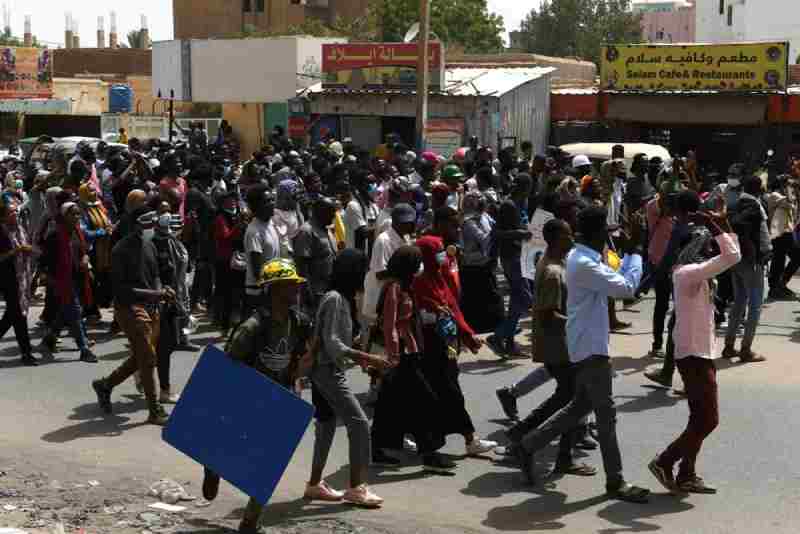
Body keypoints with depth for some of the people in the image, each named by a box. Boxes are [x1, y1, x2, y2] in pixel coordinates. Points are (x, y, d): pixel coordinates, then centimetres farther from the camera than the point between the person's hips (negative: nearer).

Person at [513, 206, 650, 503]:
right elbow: (626, 288, -25)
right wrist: (636, 254, -11)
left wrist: (628, 256, 13)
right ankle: (615, 482, 5)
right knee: (606, 414, -3)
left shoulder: (583, 258, 11)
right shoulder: (585, 264, -22)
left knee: (580, 406, 19)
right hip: (590, 347, -10)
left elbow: (614, 281, 22)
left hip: (589, 345, 10)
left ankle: (529, 446, 24)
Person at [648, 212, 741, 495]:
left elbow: (731, 255, 23)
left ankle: (687, 475, 18)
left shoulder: (695, 271, 12)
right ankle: (664, 462, 0)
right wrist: (715, 228, -16)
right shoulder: (688, 273, -19)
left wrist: (723, 227, 12)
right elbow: (732, 256, -25)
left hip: (700, 352, 10)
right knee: (708, 419, -6)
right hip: (695, 354, -10)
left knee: (700, 418, 14)